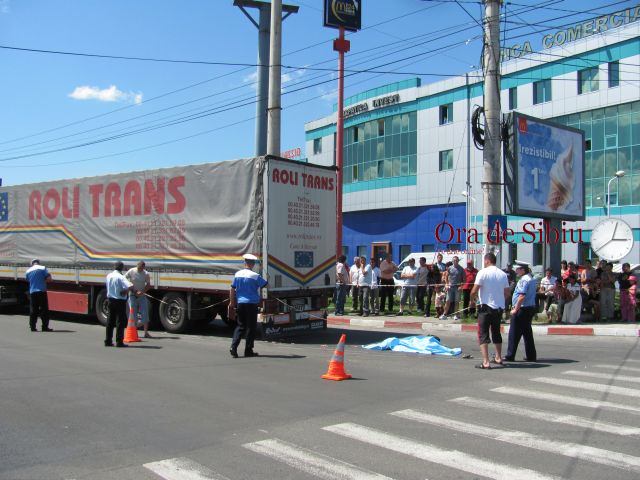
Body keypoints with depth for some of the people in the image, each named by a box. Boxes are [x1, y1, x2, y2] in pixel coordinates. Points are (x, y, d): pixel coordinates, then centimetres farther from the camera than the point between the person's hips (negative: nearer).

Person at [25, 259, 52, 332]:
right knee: (44, 309, 0)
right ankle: (45, 327, -2)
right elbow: (49, 279, -7)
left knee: (33, 310, 8)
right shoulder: (43, 268, 0)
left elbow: (28, 281, 19)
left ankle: (32, 327, 6)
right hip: (41, 291, -4)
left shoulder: (28, 271, 11)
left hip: (32, 292, 4)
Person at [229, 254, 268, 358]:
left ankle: (233, 347, -3)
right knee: (251, 327, 5)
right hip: (251, 304, -4)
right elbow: (266, 285, -2)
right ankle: (248, 350, 9)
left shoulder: (237, 274, 4)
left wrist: (232, 302, 15)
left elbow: (232, 289, 7)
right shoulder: (255, 276, -11)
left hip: (240, 303, 4)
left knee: (240, 326, 12)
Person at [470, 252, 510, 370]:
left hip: (485, 307, -5)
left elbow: (474, 291, -14)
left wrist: (472, 299, 5)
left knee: (483, 334, -3)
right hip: (499, 307, 6)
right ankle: (498, 357, 36)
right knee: (496, 332, 22)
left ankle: (485, 362, -13)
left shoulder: (483, 272, -11)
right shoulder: (503, 274, 4)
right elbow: (507, 292, 7)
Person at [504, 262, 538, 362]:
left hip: (522, 309, -10)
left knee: (514, 333, -3)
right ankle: (531, 356, 16)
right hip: (531, 308, 10)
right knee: (527, 332, 14)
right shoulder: (531, 279, 15)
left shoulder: (523, 280, -16)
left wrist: (515, 309, -19)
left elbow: (522, 296, -24)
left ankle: (510, 356, 0)